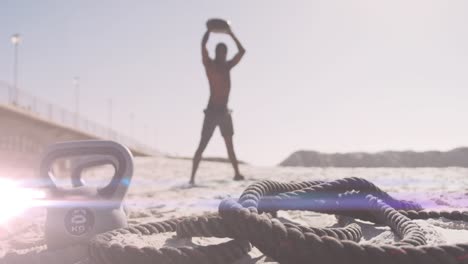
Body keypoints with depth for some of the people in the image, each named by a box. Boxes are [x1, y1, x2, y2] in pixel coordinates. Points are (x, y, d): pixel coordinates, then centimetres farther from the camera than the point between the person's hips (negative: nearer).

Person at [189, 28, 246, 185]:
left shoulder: (227, 66, 14)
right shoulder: (209, 64, -1)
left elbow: (242, 51, 23)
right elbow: (203, 45, -16)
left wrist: (231, 34, 21)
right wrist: (209, 30, -3)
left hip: (224, 111, 6)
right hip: (212, 110, -6)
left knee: (230, 145, 11)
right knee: (202, 145, -9)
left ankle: (237, 173, 17)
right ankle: (192, 177, -9)